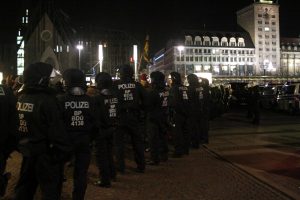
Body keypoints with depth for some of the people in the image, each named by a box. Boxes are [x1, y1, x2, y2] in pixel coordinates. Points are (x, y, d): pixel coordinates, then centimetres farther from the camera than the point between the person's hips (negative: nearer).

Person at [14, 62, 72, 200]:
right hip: (45, 152, -8)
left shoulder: (21, 98, 3)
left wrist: (20, 144, 19)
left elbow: (15, 125, 11)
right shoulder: (46, 100, -21)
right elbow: (56, 130, -21)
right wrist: (64, 150, -14)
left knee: (24, 188, 22)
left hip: (27, 149, 8)